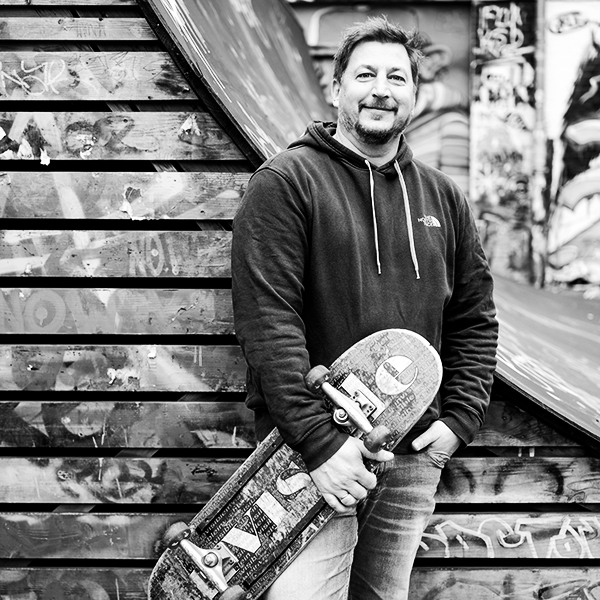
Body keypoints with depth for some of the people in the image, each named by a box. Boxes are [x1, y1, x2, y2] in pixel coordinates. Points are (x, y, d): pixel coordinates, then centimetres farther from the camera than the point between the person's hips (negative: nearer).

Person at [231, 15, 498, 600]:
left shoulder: (442, 197, 11)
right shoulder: (285, 180, -6)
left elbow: (474, 319, 14)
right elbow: (267, 319, -16)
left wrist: (459, 418, 1)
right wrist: (319, 441, -21)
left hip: (415, 455, 5)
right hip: (316, 453, -5)